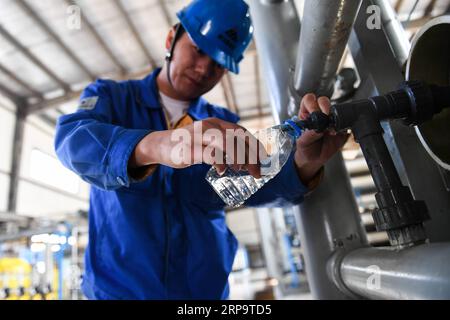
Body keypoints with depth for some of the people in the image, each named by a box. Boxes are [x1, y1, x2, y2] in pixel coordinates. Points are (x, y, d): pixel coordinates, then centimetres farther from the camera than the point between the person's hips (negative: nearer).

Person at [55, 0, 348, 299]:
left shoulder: (223, 123, 4)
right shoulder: (110, 95, -1)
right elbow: (72, 139, -21)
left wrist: (304, 163, -32)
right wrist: (156, 144, -40)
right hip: (117, 287, -1)